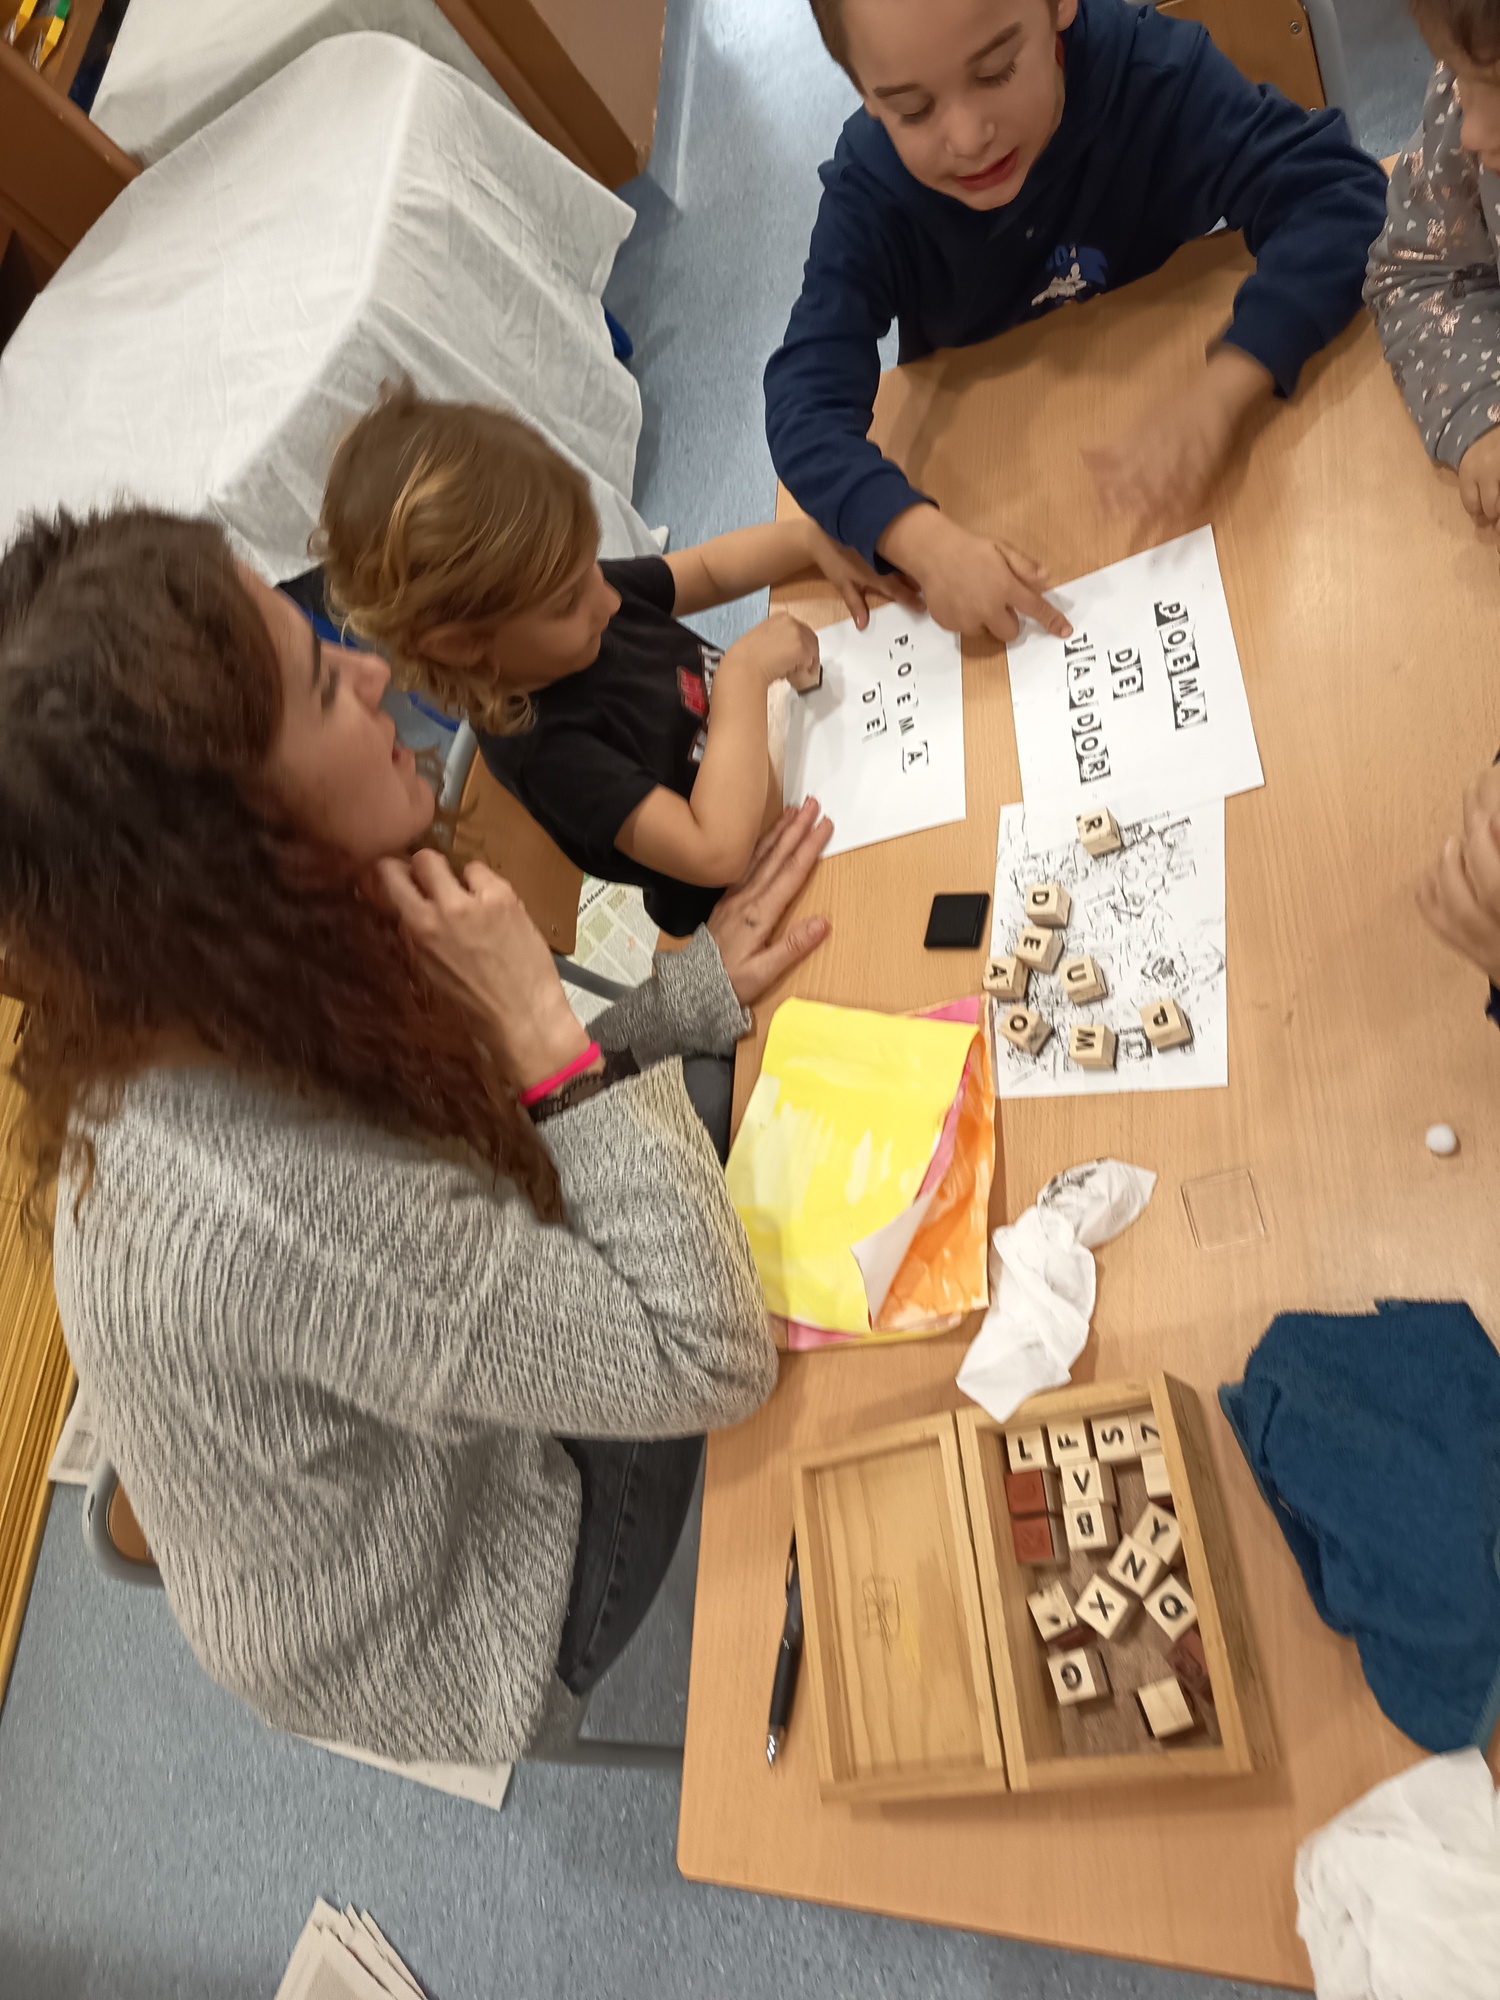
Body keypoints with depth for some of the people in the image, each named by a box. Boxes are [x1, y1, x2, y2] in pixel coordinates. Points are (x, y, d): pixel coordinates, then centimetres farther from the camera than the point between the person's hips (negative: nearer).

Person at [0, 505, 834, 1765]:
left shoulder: (206, 1013, -19)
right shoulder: (273, 1206, -45)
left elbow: (494, 1121, -4)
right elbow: (710, 1364, -34)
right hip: (444, 1647, -6)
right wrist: (544, 1030, -37)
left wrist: (702, 988, -11)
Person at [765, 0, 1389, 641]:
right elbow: (807, 402, -30)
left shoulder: (1149, 70, -24)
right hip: (996, 496, 2)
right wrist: (925, 541, -50)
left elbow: (1338, 191, -28)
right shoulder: (867, 196, -22)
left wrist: (1216, 394, -47)